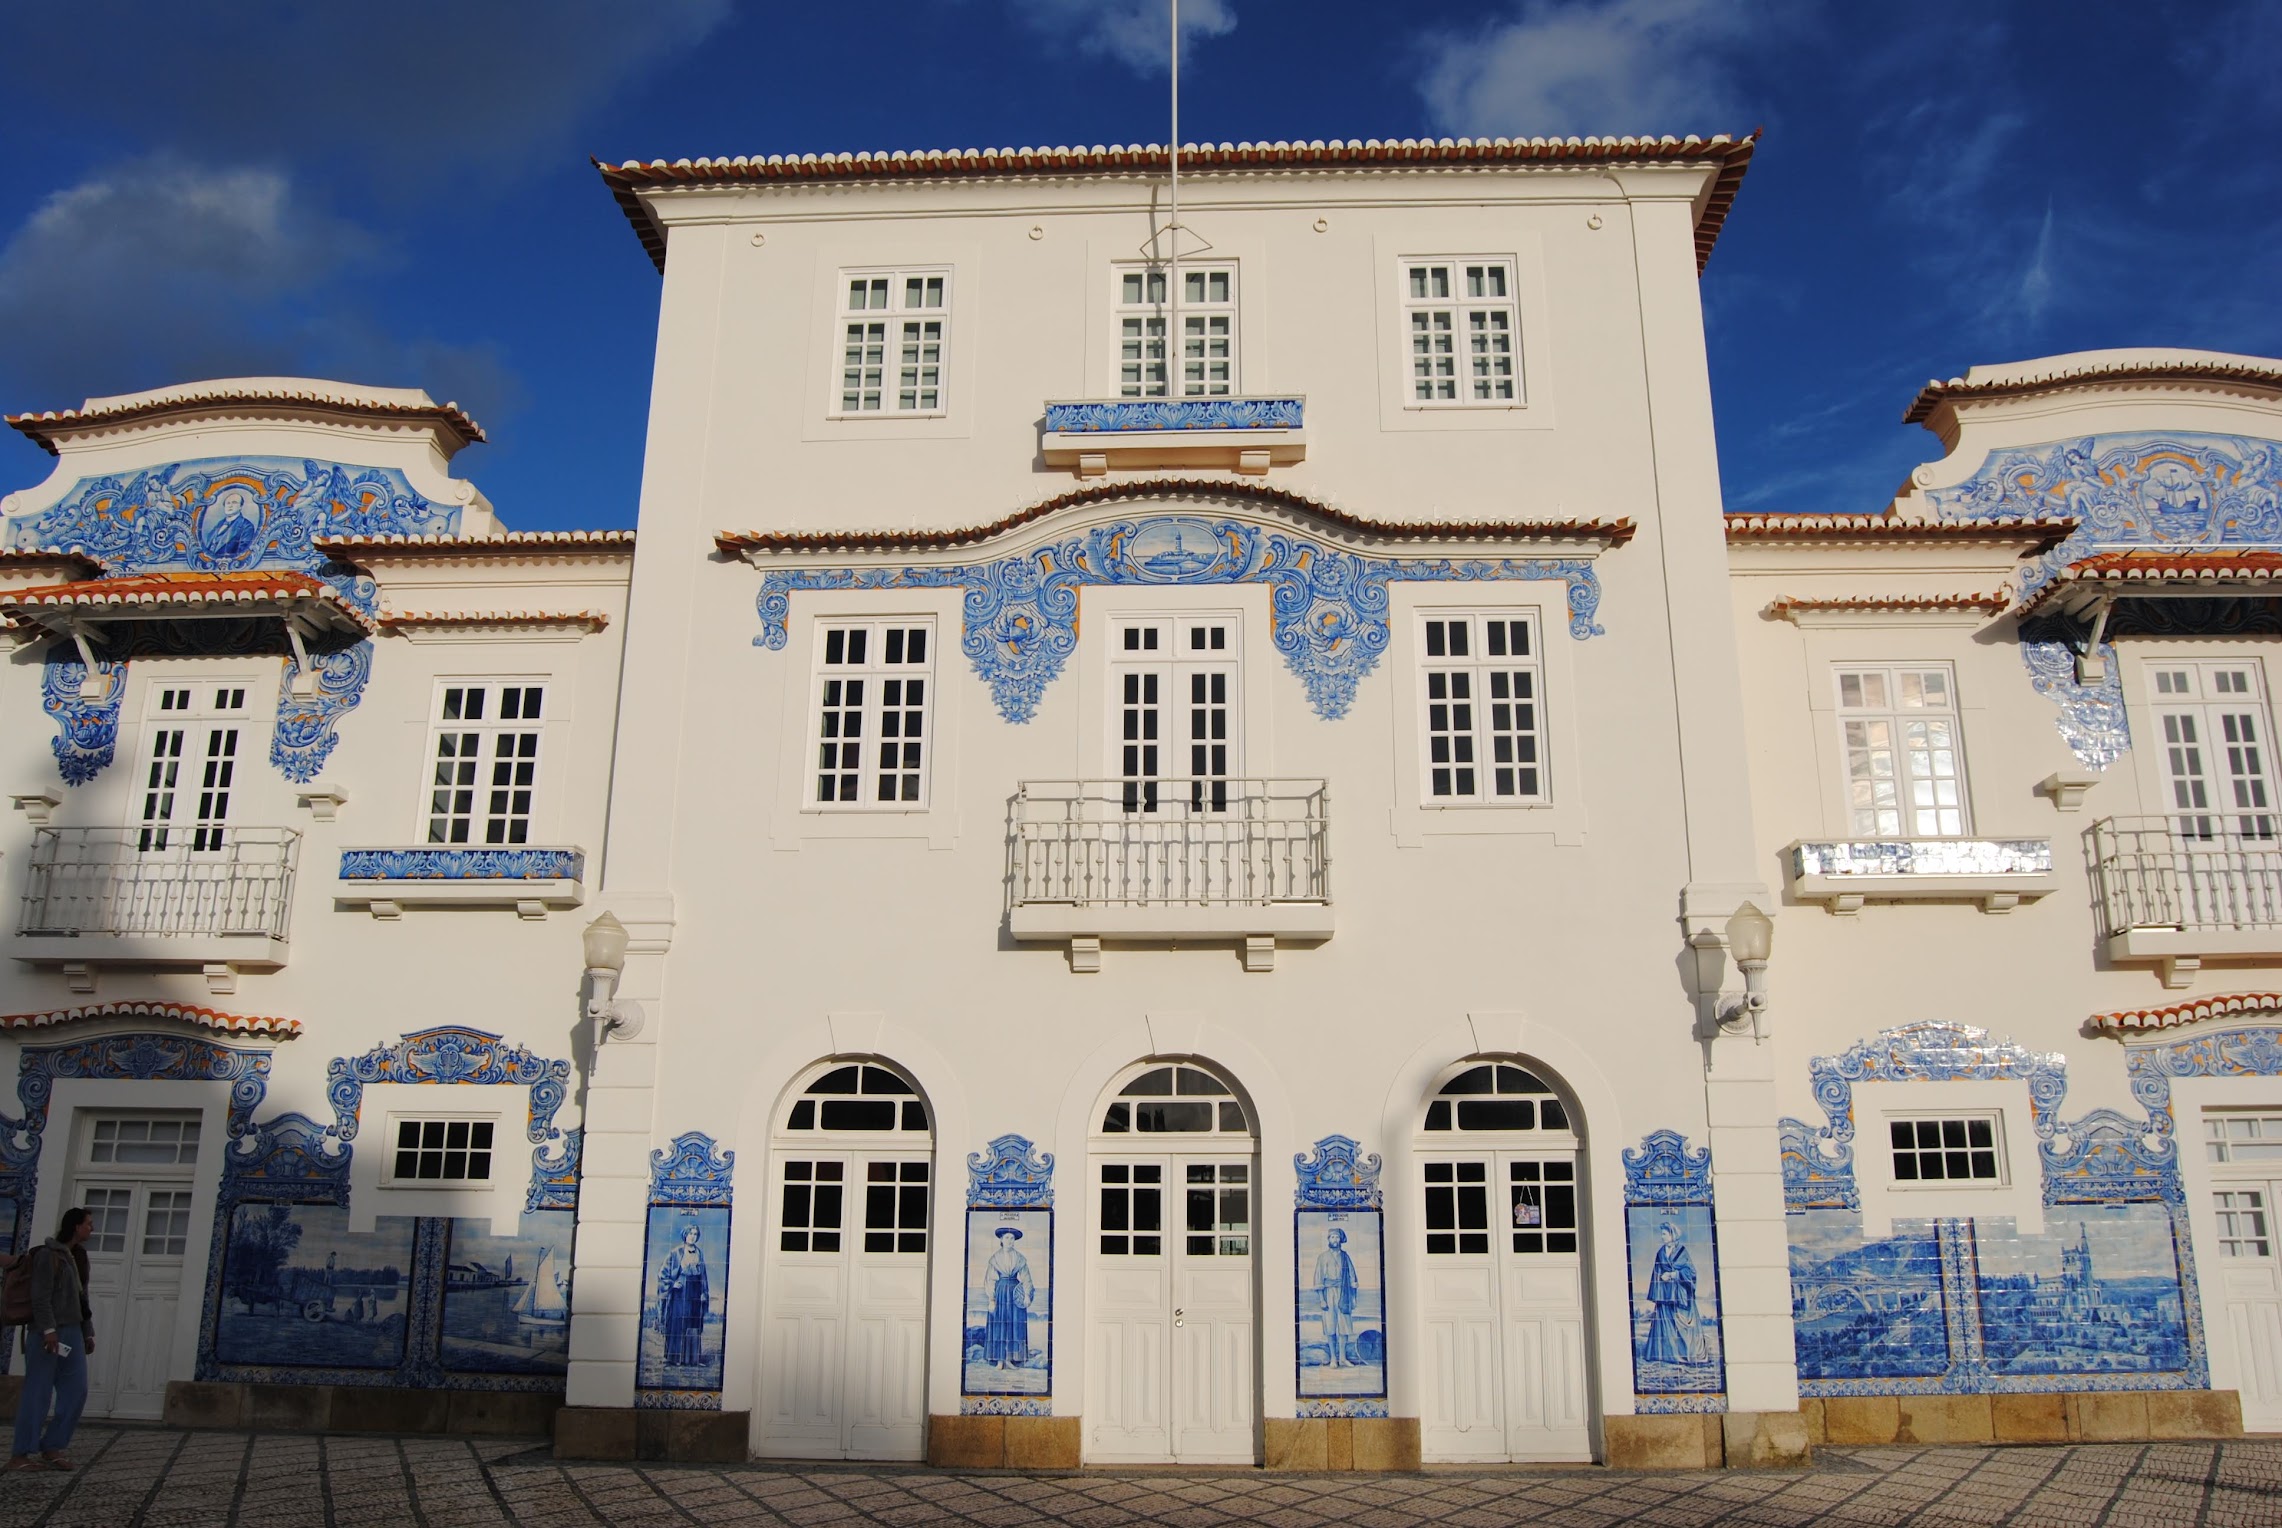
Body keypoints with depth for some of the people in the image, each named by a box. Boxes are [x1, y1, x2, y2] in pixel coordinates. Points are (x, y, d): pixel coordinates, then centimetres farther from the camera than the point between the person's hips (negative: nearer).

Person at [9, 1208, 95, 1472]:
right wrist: (48, 1329, -22)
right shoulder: (48, 1254, -5)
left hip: (71, 1332, 8)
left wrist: (88, 1332, 19)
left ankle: (51, 1447, 7)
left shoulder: (77, 1258, 19)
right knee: (38, 1392, -6)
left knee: (76, 1391, 1)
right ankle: (20, 1455, 0)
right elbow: (41, 1295, -14)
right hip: (48, 1331, -8)